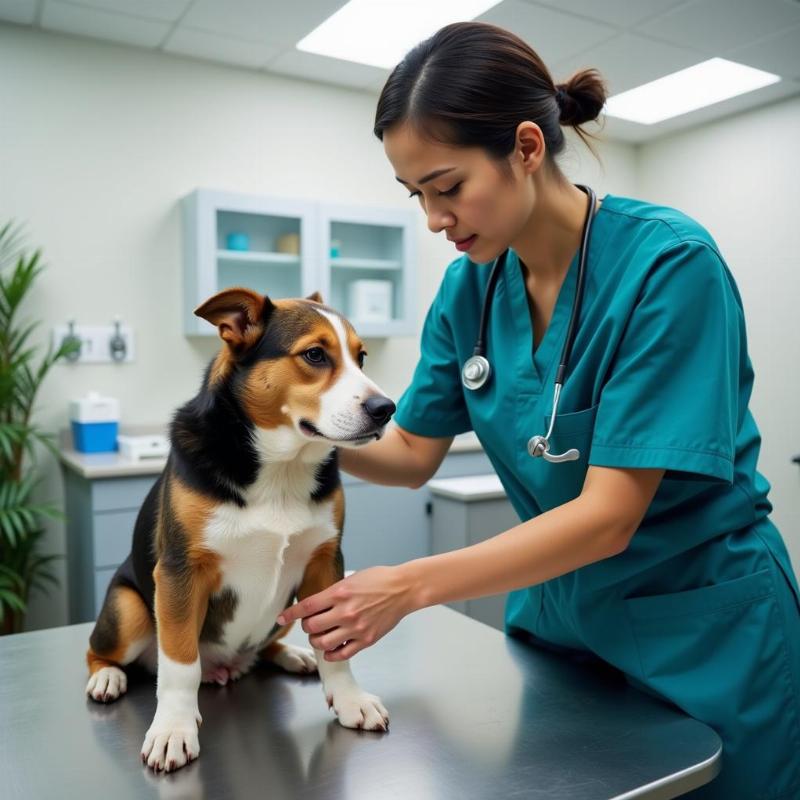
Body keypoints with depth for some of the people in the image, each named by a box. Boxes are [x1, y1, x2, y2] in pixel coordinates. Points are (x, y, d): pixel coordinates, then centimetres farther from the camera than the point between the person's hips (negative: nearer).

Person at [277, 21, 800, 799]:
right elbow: (414, 452, 0)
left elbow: (609, 515, -26)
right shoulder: (468, 286, -7)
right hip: (555, 615, 5)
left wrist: (410, 585, -30)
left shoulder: (668, 262, -24)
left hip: (705, 638, -4)